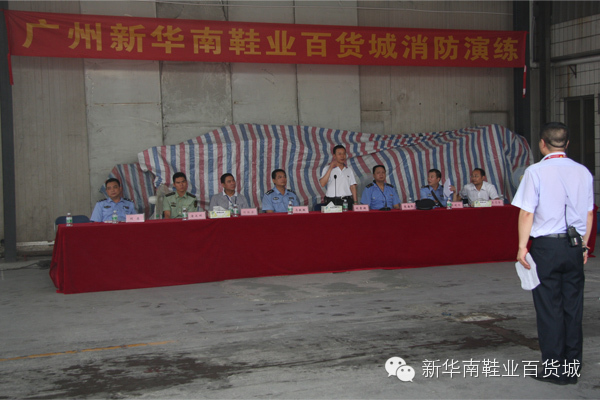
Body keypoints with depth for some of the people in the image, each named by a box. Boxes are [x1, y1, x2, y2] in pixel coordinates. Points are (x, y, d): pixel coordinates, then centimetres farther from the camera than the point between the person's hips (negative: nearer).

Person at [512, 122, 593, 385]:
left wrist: (522, 246, -4)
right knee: (573, 306, 10)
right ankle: (572, 367, 17)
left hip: (546, 245, -4)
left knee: (549, 308, 4)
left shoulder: (536, 172, -8)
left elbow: (527, 212, -10)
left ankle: (555, 369, 9)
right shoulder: (583, 172, 6)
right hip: (574, 246, 4)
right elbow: (589, 213, 10)